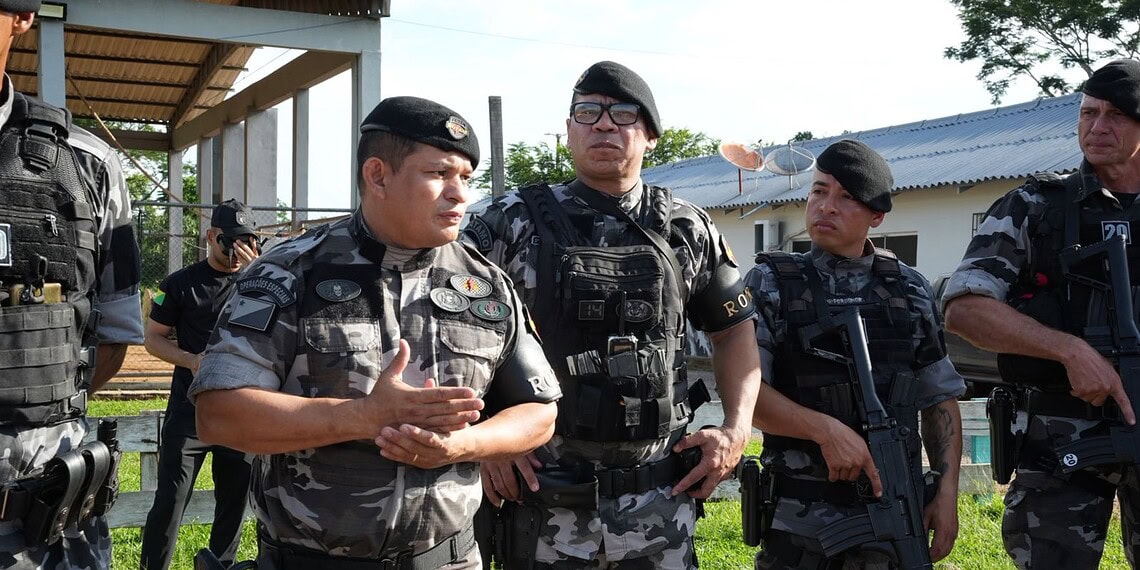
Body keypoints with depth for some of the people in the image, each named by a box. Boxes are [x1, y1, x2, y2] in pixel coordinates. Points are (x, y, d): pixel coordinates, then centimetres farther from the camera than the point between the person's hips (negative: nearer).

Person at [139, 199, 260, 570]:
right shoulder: (181, 283, 0)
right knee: (170, 500, -3)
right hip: (190, 408, -2)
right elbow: (153, 337, 4)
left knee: (235, 498, 11)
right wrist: (191, 360, -14)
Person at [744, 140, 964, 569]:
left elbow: (940, 399, 10)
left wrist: (947, 490, 2)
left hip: (898, 515, 3)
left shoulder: (910, 290, 6)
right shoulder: (771, 284, -2)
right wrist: (825, 429, -21)